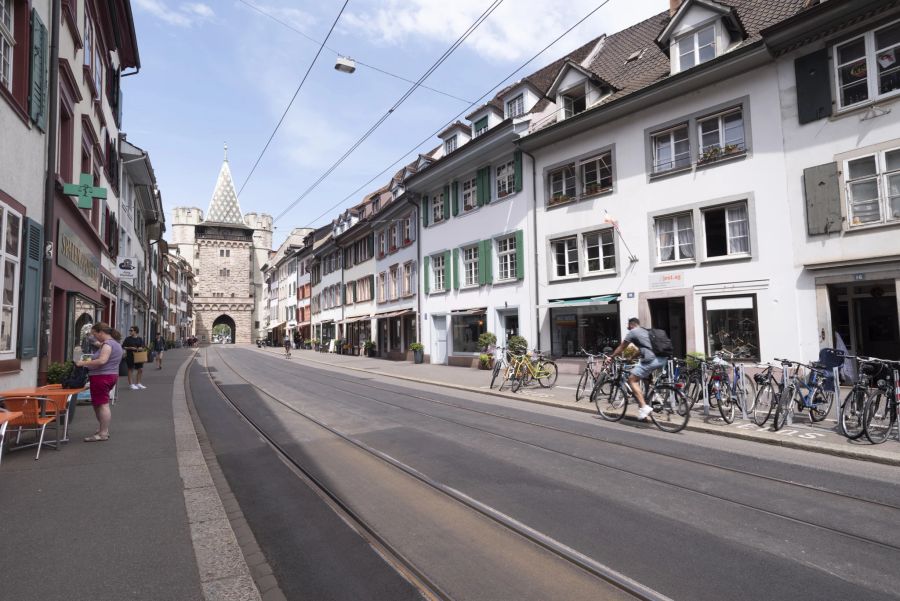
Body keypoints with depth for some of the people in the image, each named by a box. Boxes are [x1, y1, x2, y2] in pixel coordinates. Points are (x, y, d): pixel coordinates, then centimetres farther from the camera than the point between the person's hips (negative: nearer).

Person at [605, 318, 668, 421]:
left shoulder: (632, 332, 7)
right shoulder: (646, 331, 29)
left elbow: (621, 347, 14)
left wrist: (611, 357, 26)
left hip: (651, 360, -8)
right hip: (662, 360, 8)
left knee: (632, 379, -3)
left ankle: (644, 407, -11)